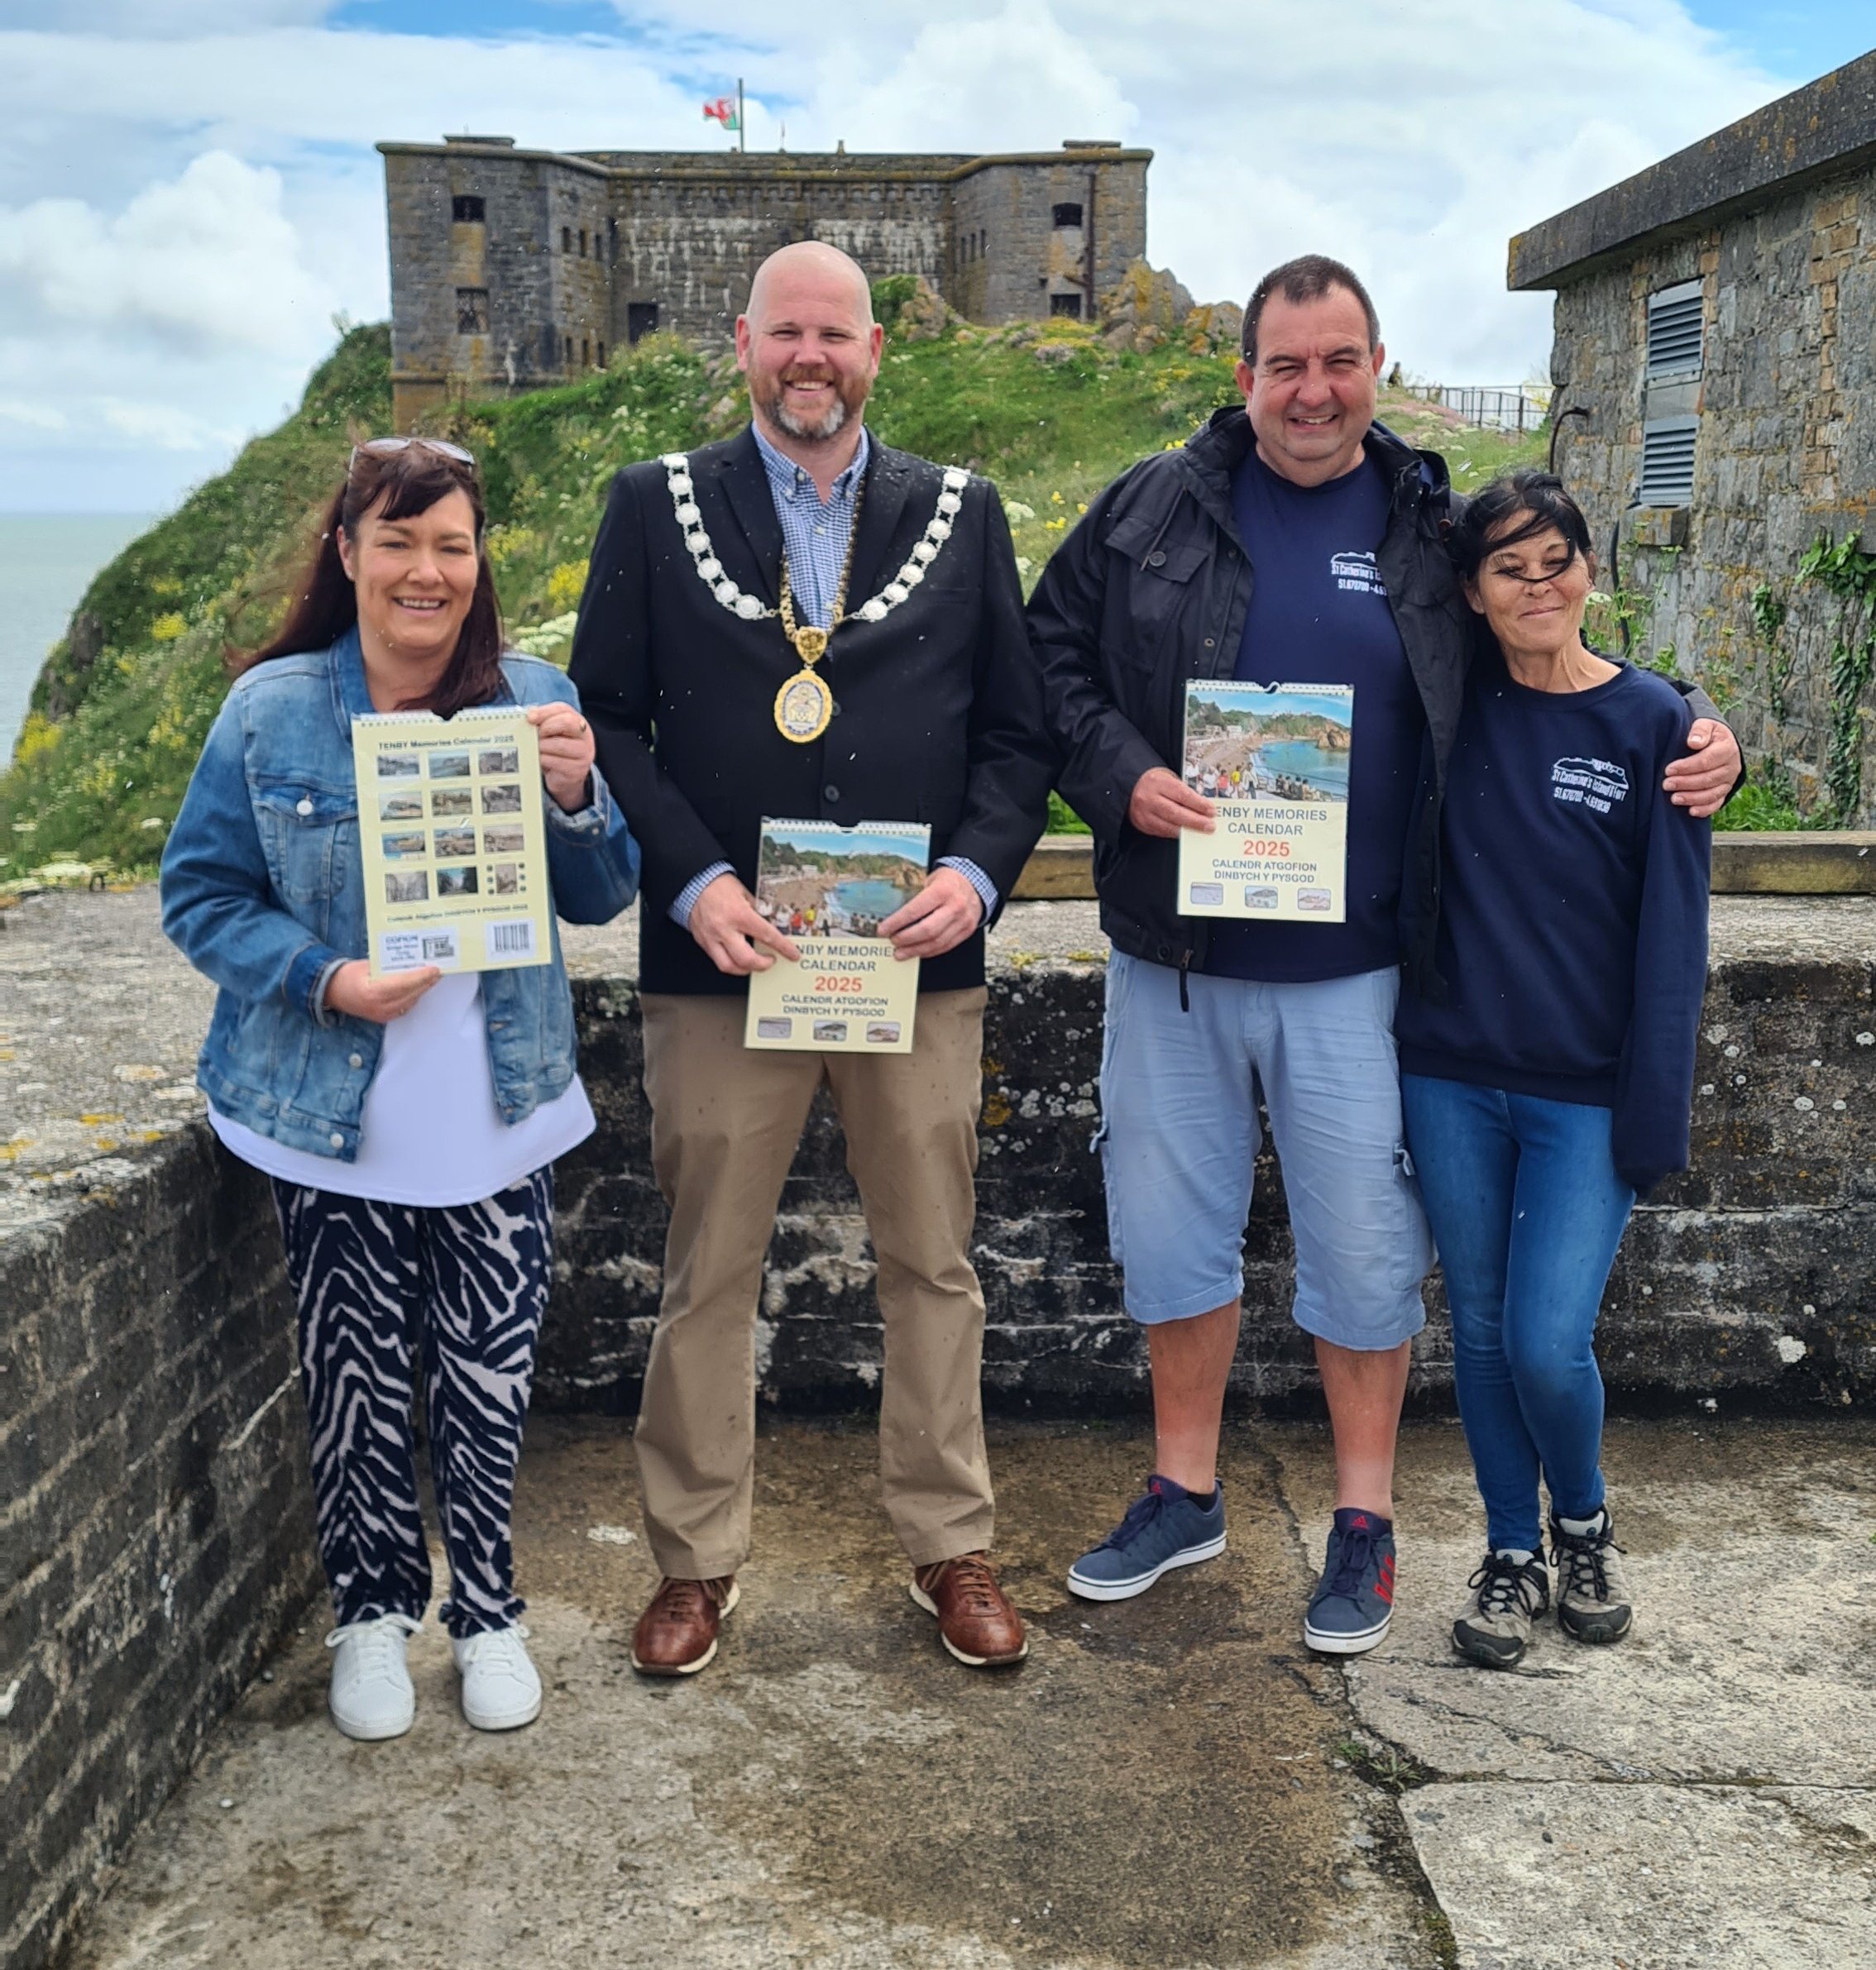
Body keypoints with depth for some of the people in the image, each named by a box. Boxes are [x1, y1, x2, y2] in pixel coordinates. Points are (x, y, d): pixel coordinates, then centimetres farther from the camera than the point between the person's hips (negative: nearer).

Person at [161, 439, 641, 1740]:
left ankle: (486, 1608, 30)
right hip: (334, 1122, -1)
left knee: (490, 1375, 9)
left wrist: (577, 801, -18)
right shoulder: (271, 711, -4)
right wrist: (324, 979, -18)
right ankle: (373, 1609, 31)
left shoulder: (538, 700, 0)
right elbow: (202, 895, -1)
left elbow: (601, 900, 3)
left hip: (498, 1116, 1)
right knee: (356, 1377, 10)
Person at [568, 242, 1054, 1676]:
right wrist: (694, 882, -12)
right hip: (723, 961, -1)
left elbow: (1018, 727, 7)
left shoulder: (963, 516, 9)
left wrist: (979, 870, -10)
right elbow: (610, 720, 1)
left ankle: (950, 1546, 27)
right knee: (709, 1275, 8)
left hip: (919, 960, 1)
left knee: (934, 1266, 11)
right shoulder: (656, 508, 6)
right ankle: (698, 1558, 25)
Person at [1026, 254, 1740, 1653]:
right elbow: (1053, 657, 6)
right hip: (1174, 960, 1)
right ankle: (1184, 1495, 33)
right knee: (1173, 1231, 12)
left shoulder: (1439, 532, 5)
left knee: (1364, 1248, 6)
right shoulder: (1153, 507, 4)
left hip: (1353, 975, -1)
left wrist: (1696, 739, -4)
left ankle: (1364, 1520, 27)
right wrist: (1122, 775, -11)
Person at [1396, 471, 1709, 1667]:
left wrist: (1653, 1113, -8)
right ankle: (1512, 1556, 30)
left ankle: (1585, 1523, 25)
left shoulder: (1653, 722, -4)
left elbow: (1672, 932, -5)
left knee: (1550, 1344, -6)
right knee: (1481, 1330, 11)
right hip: (1453, 1076, 3)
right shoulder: (1449, 705, 2)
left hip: (1587, 1094, -2)